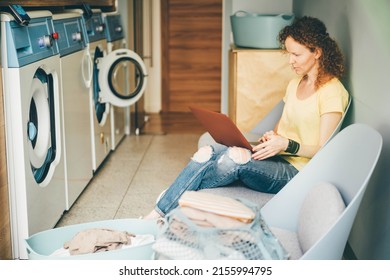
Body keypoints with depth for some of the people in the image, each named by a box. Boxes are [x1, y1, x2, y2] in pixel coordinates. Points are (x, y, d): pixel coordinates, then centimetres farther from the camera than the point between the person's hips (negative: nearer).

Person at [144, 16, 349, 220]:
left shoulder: (332, 92, -8)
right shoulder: (295, 84, 18)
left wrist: (286, 144, -24)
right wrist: (270, 137, -1)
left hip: (294, 171, -7)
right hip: (273, 157, 7)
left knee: (237, 157, -34)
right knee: (207, 153, -20)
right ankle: (158, 215, -23)